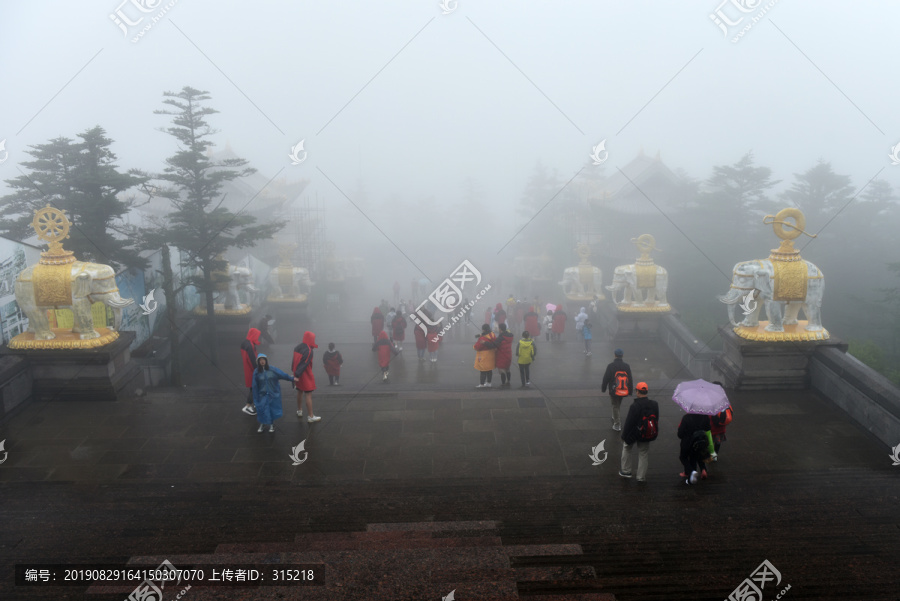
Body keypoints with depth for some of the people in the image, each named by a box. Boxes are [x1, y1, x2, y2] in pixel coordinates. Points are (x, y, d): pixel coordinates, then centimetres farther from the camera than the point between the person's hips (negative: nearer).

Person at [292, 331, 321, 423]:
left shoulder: (297, 347, 4)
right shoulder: (309, 351, -21)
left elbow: (294, 361, 9)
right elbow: (304, 364, -25)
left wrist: (294, 371, 11)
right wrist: (297, 375, -24)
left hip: (298, 374, 8)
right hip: (306, 376, -8)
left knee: (300, 392, 24)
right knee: (308, 395, -3)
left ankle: (299, 411, 40)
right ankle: (310, 416, -1)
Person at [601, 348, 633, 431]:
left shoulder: (610, 366, -14)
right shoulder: (627, 366, -5)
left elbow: (606, 378, -9)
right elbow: (630, 379, 1)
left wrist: (603, 388, 4)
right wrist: (630, 390, 11)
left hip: (613, 390, -3)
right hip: (624, 390, 3)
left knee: (615, 406, 7)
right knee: (618, 405, 24)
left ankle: (617, 424, 6)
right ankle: (615, 418, 41)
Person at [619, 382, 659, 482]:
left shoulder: (634, 406, -26)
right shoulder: (654, 404, -9)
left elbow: (629, 422, -19)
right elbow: (656, 419, 4)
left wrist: (625, 436, -8)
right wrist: (654, 433, 18)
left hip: (634, 433, -4)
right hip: (647, 435, 4)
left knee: (627, 448, 21)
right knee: (643, 453, 17)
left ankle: (626, 471, 28)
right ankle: (641, 476, 24)